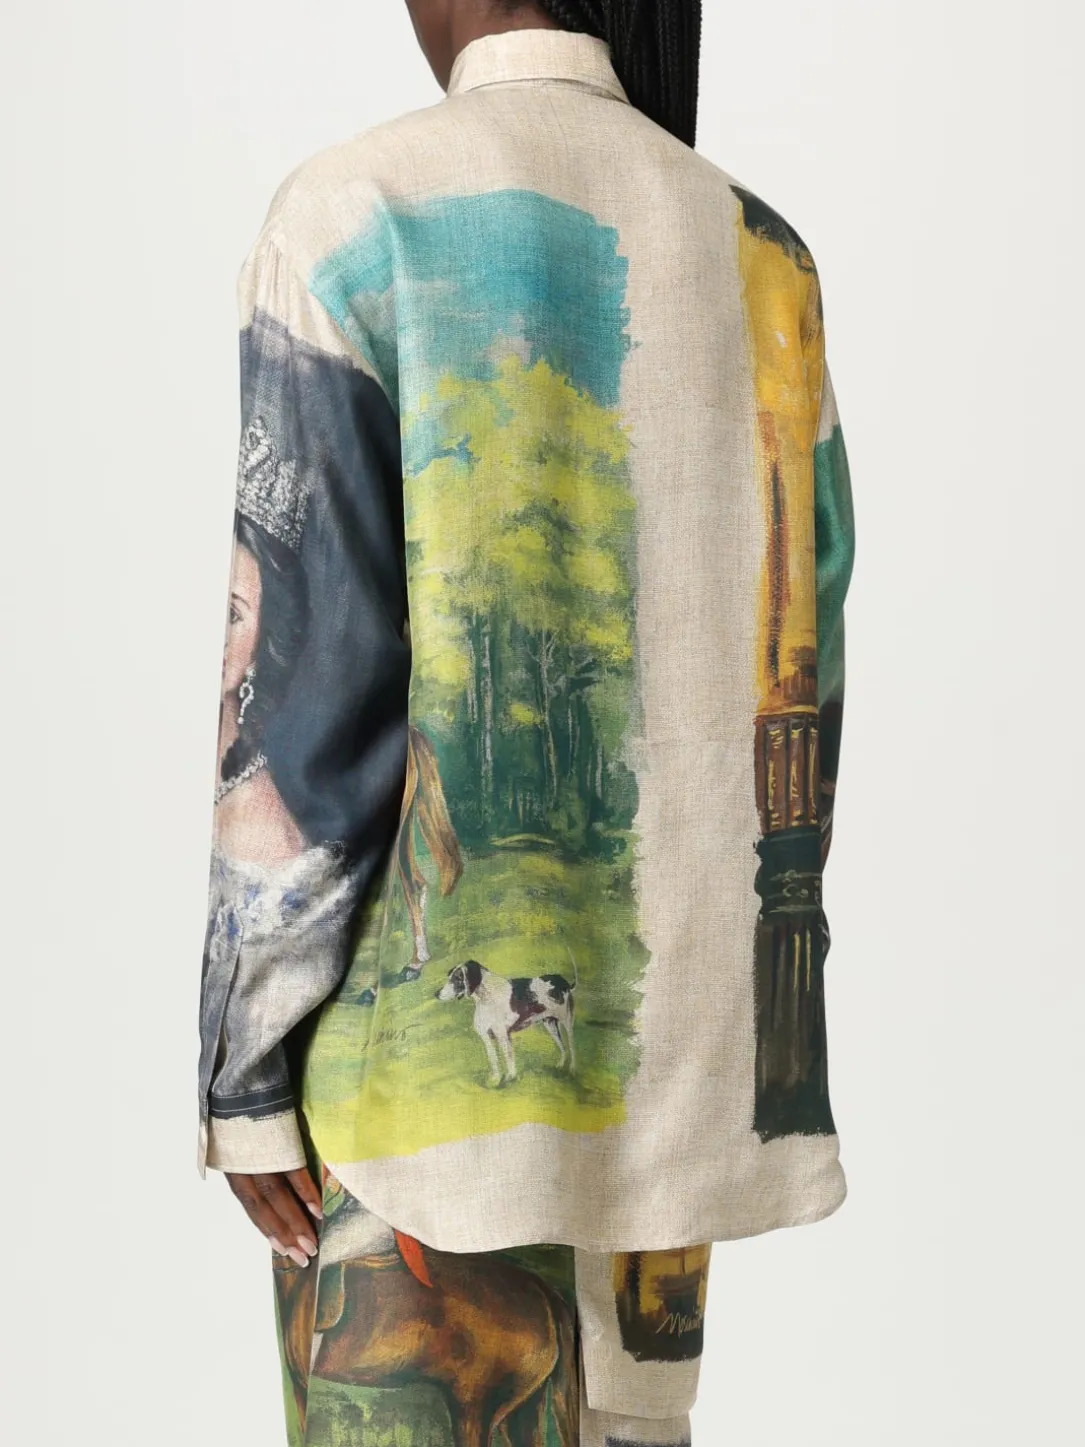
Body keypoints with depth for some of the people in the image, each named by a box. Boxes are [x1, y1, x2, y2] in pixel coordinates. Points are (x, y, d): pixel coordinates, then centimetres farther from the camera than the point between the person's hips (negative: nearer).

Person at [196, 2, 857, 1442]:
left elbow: (300, 670, -15)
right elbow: (794, 675, 6)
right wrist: (750, 1003, 15)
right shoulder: (757, 254, 6)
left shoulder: (355, 215, -10)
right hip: (656, 1017, 6)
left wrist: (242, 1065, -9)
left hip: (427, 1017, -5)